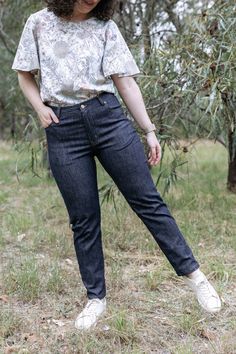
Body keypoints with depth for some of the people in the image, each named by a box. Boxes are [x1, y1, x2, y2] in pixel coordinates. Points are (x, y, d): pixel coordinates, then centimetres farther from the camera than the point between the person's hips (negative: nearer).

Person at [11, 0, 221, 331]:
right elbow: (26, 75, 16)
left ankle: (193, 273, 6)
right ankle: (96, 297, 15)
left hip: (108, 117, 0)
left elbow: (126, 83, 6)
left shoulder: (105, 27, 8)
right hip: (63, 129, 0)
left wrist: (150, 130, 1)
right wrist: (40, 108, -3)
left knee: (147, 200, -3)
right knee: (83, 218, 2)